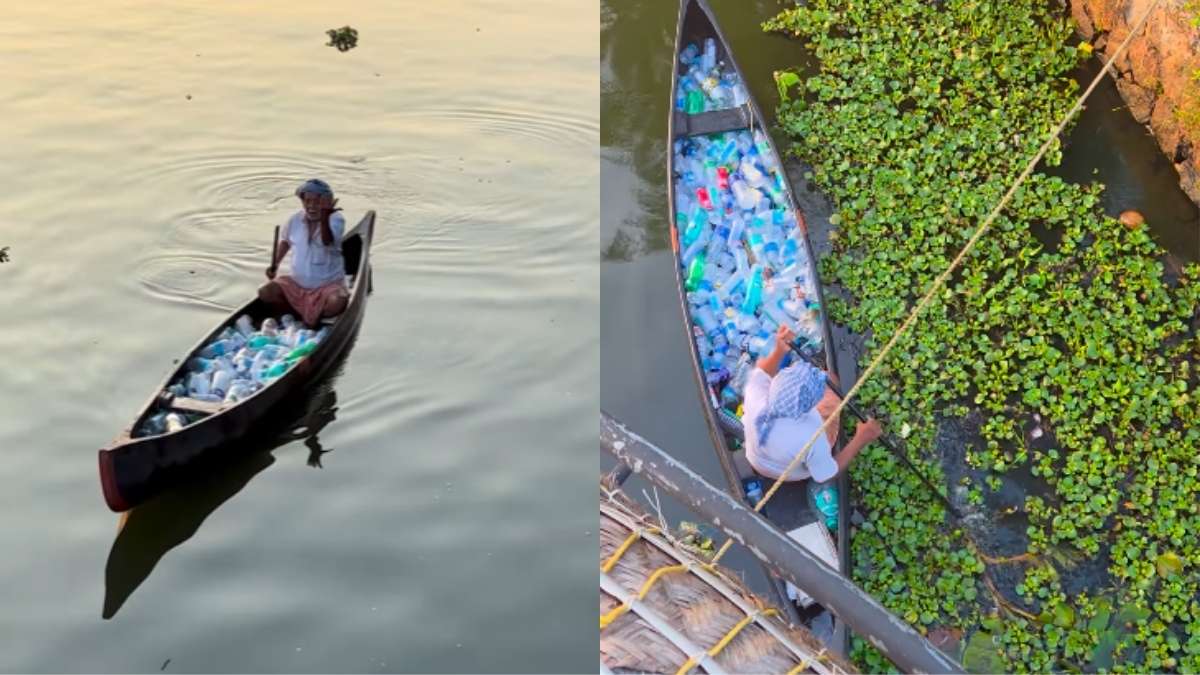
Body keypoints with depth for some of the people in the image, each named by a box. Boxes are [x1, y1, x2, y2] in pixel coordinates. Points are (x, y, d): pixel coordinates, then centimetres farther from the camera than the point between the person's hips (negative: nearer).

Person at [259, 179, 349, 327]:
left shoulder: (336, 219, -14)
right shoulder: (295, 220, -1)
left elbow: (327, 241, -35)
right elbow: (285, 241, 21)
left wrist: (324, 218, -53)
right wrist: (275, 265, 10)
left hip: (328, 284, -4)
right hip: (297, 283, 4)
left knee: (338, 302, -35)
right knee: (265, 293, -15)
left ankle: (315, 319, -3)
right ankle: (298, 316, 2)